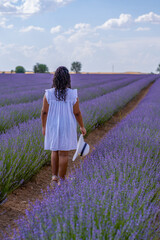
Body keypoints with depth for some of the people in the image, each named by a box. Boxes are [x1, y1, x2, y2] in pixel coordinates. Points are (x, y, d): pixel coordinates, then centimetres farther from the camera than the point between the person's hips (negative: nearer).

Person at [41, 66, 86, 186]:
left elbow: (44, 112, -7)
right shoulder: (73, 95, -15)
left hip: (53, 127, 2)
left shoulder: (48, 94, -12)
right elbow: (77, 113, -9)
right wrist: (82, 127, 6)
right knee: (63, 153, 10)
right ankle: (61, 180, 17)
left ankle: (54, 176, 15)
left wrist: (43, 126, 8)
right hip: (67, 128, -1)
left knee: (55, 151, 22)